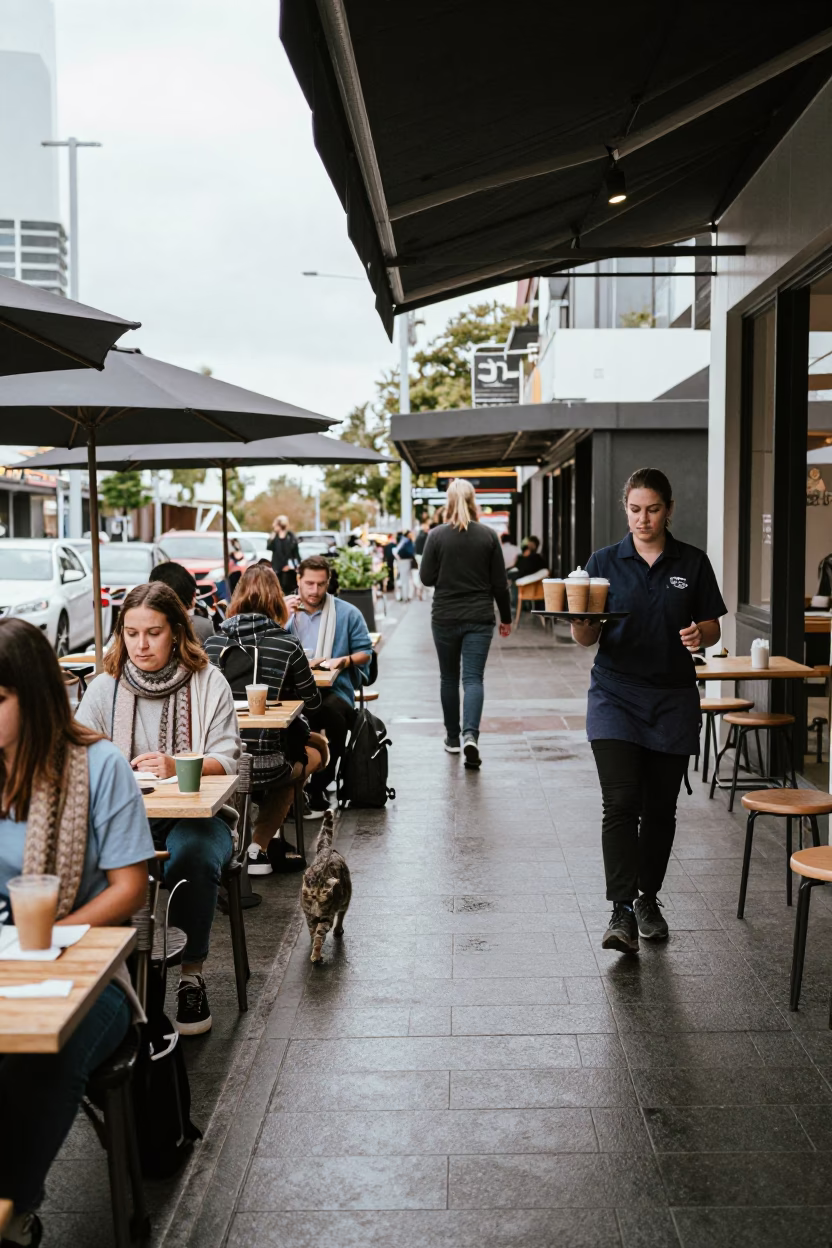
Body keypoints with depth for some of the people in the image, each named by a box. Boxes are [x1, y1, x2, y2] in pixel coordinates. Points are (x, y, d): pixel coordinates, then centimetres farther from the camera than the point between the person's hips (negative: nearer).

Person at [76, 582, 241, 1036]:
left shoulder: (208, 682, 4)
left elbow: (225, 760, -3)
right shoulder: (105, 687, 9)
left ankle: (191, 975, -14)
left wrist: (178, 767, -23)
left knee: (192, 859, -34)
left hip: (195, 814, -1)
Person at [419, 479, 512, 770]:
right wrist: (506, 617, 10)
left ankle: (453, 738, 22)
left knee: (449, 677, 14)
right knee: (473, 678, 0)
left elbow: (426, 578, -3)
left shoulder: (437, 535, -6)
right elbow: (499, 582, 0)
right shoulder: (488, 535, -3)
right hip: (479, 618, 0)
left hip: (445, 617, 0)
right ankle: (470, 734, -20)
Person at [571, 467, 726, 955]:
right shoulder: (605, 562, 2)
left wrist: (700, 635, -16)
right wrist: (581, 621, -23)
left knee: (660, 808, 10)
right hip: (616, 697, -1)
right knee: (620, 804, -13)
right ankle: (622, 913, -11)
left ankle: (648, 898, 28)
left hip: (673, 700, 2)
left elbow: (713, 626, 7)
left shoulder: (692, 563, 4)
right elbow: (587, 638, 0)